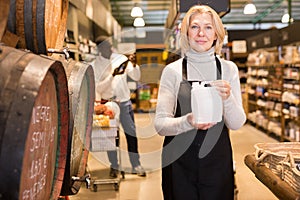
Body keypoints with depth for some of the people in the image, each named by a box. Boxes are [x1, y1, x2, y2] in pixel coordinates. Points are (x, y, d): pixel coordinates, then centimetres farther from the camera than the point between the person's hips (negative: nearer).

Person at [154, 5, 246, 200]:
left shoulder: (228, 69, 0)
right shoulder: (172, 70, -5)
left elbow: (237, 124, -4)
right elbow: (160, 124, -9)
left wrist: (227, 98, -24)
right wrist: (188, 121, -28)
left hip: (217, 162, 1)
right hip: (179, 163, -1)